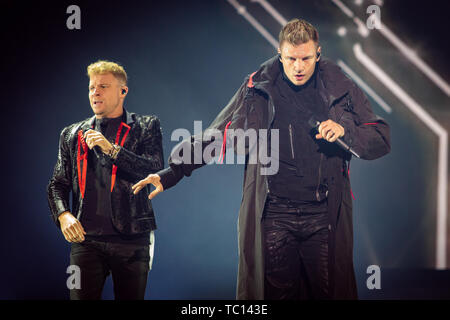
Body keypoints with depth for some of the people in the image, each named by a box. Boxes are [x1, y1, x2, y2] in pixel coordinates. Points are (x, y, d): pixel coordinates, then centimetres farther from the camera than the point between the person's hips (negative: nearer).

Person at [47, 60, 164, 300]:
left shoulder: (146, 127, 8)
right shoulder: (72, 134, 16)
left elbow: (156, 171, -7)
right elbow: (57, 184, 16)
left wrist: (112, 149, -15)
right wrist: (63, 215, -4)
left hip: (132, 239, -1)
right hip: (86, 238, 2)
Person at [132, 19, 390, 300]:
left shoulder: (341, 90, 5)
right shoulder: (258, 89, 4)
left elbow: (381, 140, 8)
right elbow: (216, 137, 7)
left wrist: (345, 132, -12)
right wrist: (172, 172, 0)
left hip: (324, 216, 1)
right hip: (272, 216, 0)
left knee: (331, 291, 3)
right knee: (274, 291, 2)